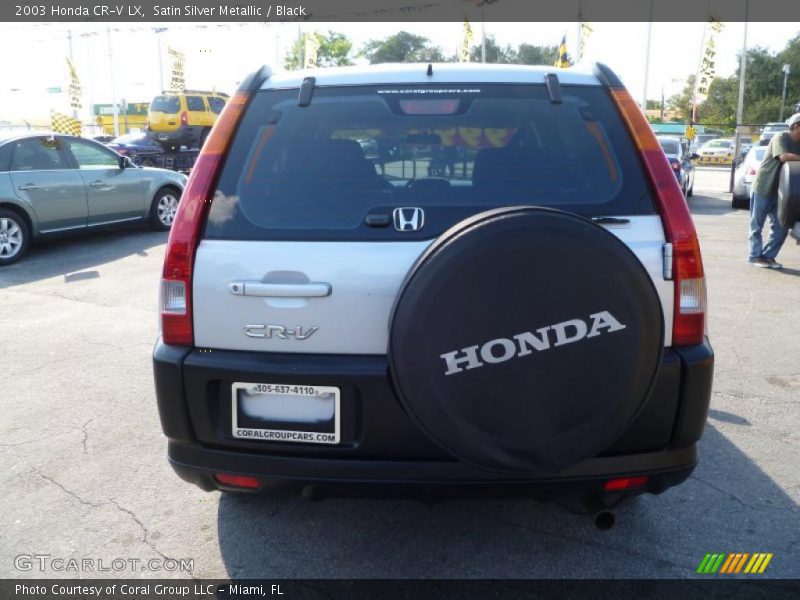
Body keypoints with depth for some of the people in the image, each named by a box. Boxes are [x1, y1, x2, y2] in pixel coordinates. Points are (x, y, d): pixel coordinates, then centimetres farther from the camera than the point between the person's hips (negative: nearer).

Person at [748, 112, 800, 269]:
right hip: (762, 188, -7)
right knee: (757, 225, 3)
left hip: (779, 191, 8)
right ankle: (755, 256, 10)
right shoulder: (780, 138, -14)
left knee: (781, 228, 5)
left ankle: (768, 256, 14)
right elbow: (784, 156, -30)